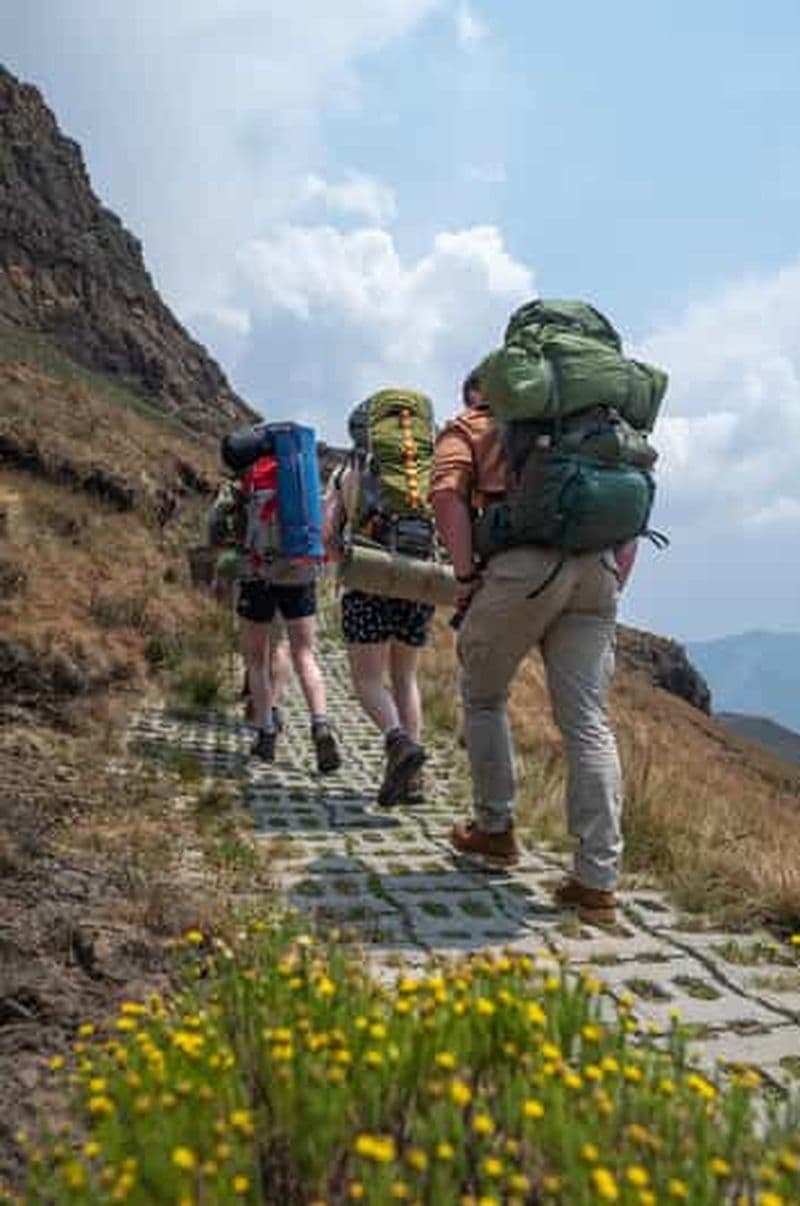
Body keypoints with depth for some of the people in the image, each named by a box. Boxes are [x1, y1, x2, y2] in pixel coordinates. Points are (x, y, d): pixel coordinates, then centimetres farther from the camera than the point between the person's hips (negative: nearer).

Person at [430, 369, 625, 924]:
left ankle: (495, 828, 27)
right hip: (596, 568, 4)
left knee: (484, 698, 18)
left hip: (524, 565, -4)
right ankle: (598, 880, 1)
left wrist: (466, 575, -3)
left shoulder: (466, 428, 21)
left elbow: (447, 492, -2)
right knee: (589, 723, 2)